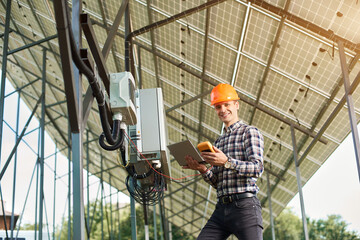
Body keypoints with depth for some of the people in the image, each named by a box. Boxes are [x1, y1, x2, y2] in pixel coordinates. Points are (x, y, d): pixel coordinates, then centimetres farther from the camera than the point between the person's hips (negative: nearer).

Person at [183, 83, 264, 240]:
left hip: (245, 206, -6)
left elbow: (258, 168, -10)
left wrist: (227, 162, -24)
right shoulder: (218, 142, 24)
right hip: (221, 208, 6)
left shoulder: (250, 132, 4)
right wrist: (203, 170, -1)